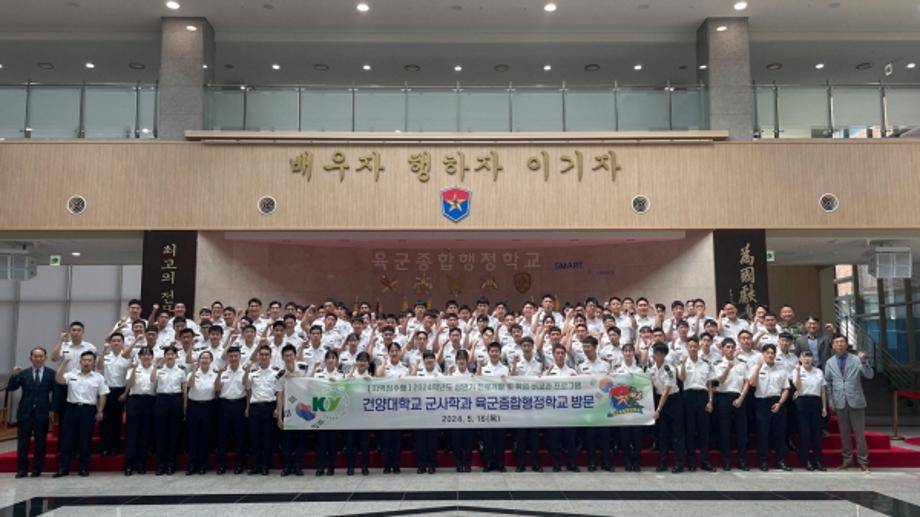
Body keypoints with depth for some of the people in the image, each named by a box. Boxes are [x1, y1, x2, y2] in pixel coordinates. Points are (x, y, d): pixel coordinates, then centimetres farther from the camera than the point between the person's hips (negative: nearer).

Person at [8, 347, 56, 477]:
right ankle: (22, 469, 11)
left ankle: (37, 469, 12)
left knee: (40, 442, 3)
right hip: (25, 412, 1)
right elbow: (10, 388, 0)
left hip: (42, 413, -1)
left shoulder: (51, 373, 2)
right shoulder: (23, 373, 6)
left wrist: (53, 409, -6)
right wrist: (14, 375, -16)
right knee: (22, 442, 2)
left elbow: (56, 392, 1)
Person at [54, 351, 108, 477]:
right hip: (72, 408, 1)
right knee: (67, 438, 2)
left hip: (89, 410, -1)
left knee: (85, 439, 3)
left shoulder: (98, 378, 3)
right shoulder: (71, 375, 6)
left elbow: (102, 396, 3)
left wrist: (99, 412, -3)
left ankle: (84, 468, 11)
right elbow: (58, 380, -12)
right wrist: (63, 364, -15)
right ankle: (63, 467, 9)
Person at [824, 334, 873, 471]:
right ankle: (847, 459, 18)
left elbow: (870, 375, -9)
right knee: (844, 432, 9)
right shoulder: (830, 363, 6)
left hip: (856, 400, -2)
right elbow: (827, 383, 9)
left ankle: (862, 460, 10)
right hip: (840, 402, 2)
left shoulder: (856, 359, -1)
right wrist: (830, 401, 4)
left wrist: (864, 361, -23)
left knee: (859, 432, 1)